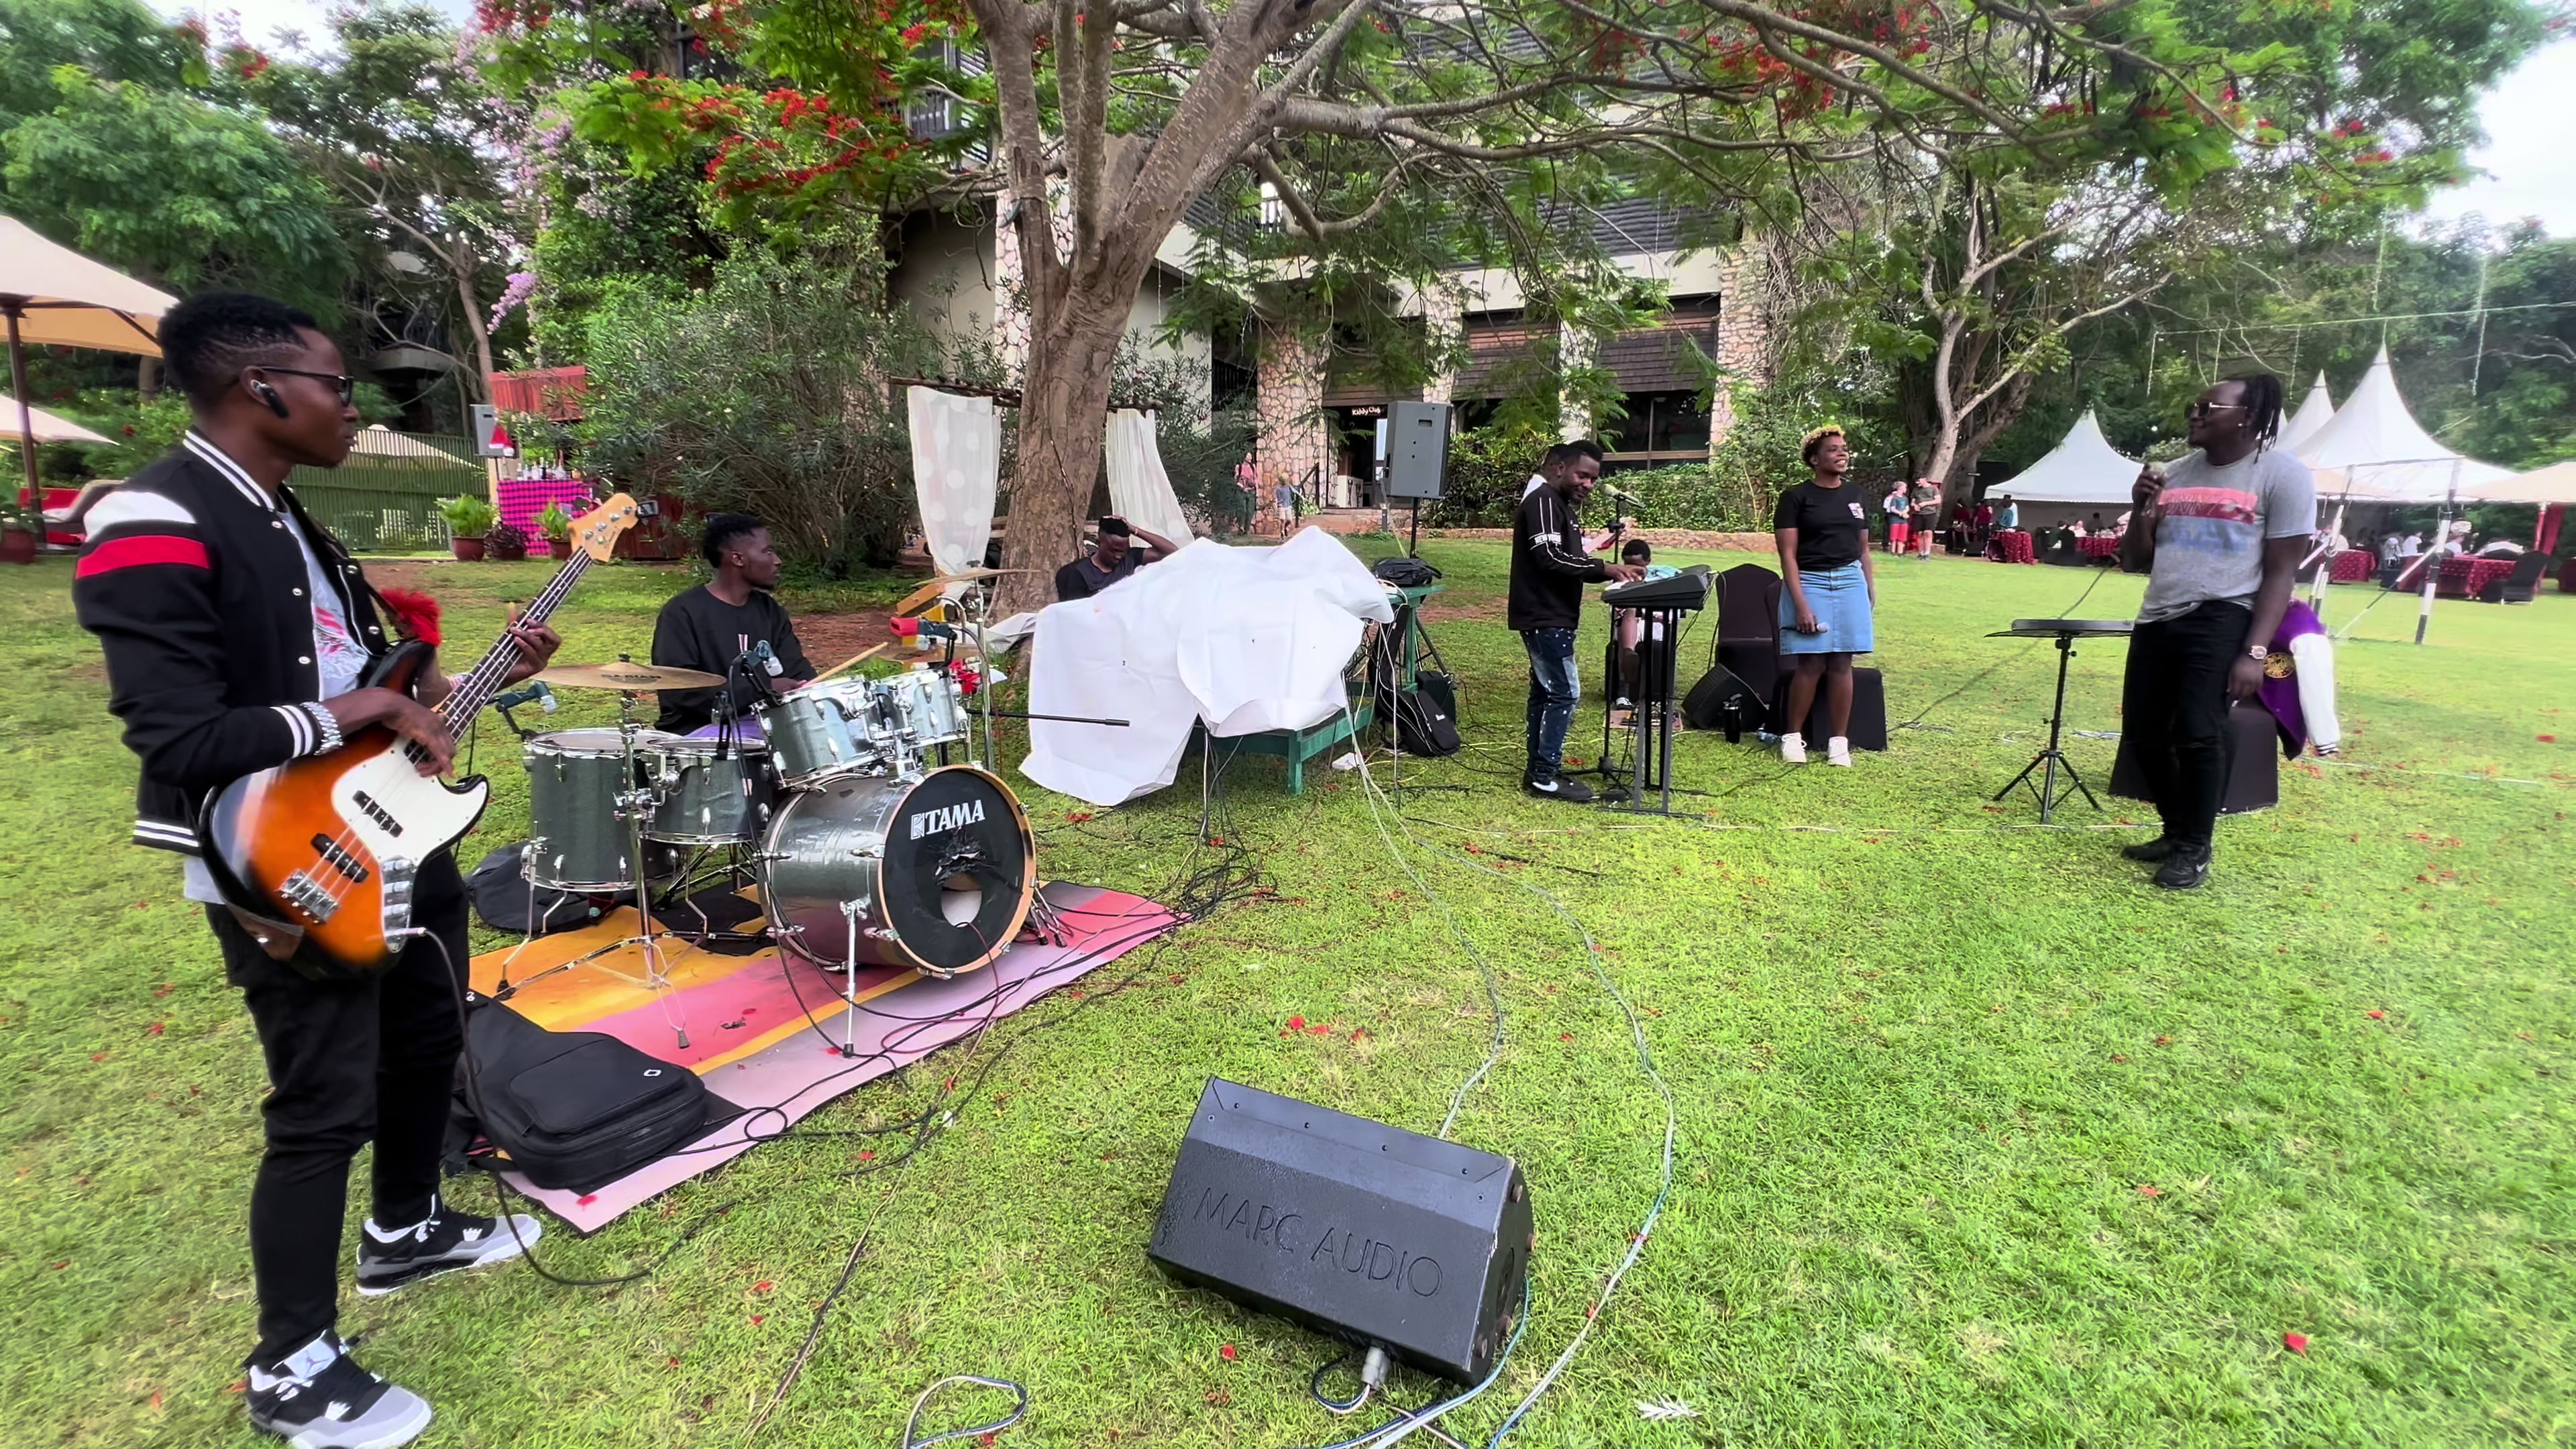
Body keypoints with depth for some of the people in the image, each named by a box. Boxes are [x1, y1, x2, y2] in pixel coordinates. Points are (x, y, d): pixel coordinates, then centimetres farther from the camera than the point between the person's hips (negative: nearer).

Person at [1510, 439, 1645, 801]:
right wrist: (1604, 568, -23)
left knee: (1545, 691, 12)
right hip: (1543, 616, -10)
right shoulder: (1543, 501, -13)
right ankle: (1545, 775, -6)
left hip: (1554, 616, 10)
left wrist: (1614, 571, 3)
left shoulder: (1567, 506, 19)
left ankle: (1538, 770, 18)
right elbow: (1550, 557, -23)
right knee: (1565, 693, -10)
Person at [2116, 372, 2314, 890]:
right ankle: (2176, 833, 24)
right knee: (2143, 732, 6)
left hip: (2221, 620, -6)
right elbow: (2134, 563, 16)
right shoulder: (2177, 473, 13)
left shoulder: (2282, 474, -3)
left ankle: (2195, 850, 2)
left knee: (2198, 732, -15)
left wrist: (2255, 651, -15)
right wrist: (2144, 511, -2)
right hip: (2157, 619, 6)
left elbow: (2280, 572, -6)